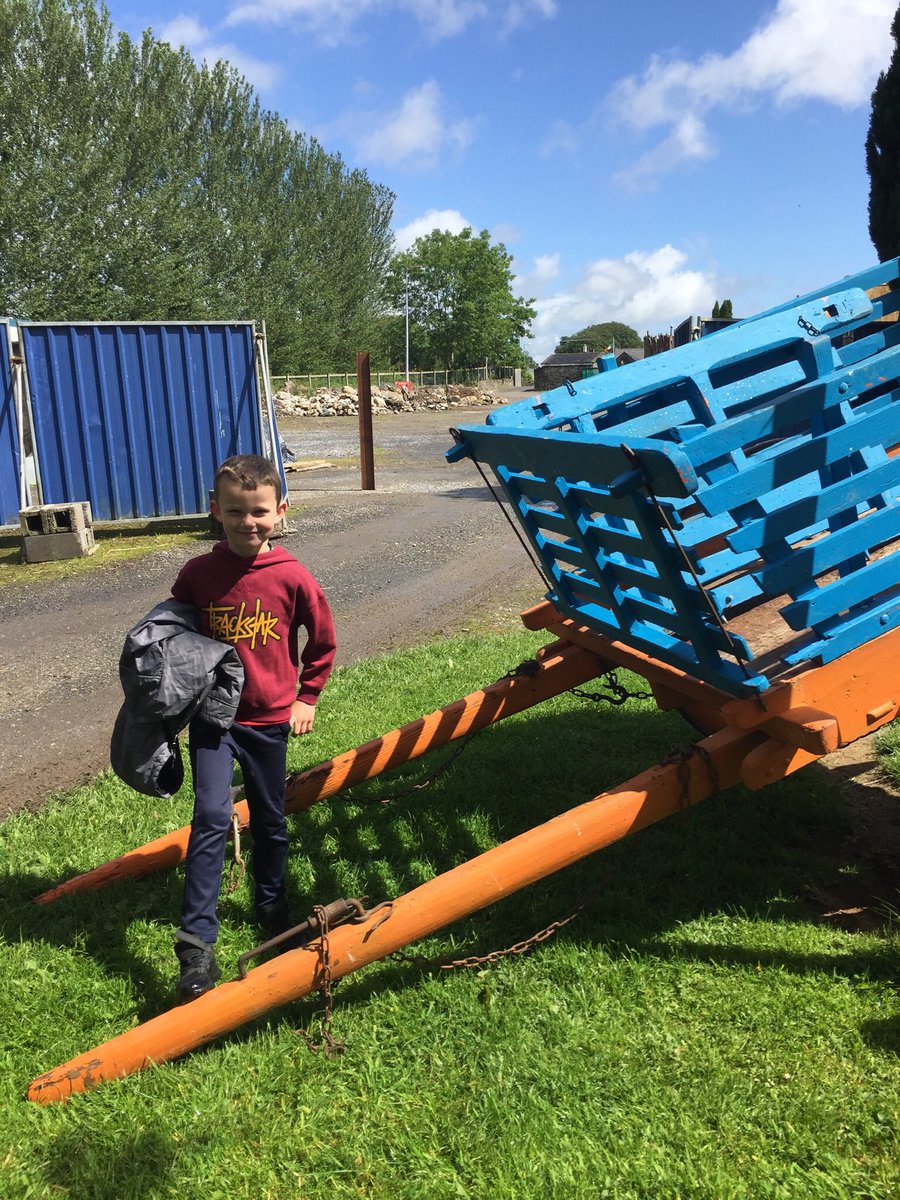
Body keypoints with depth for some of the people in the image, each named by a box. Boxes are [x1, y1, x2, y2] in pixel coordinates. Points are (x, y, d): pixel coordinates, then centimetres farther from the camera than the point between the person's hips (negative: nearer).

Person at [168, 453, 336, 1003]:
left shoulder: (292, 577, -10)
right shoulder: (197, 575, -8)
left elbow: (322, 640, 5)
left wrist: (307, 696, 7)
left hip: (270, 716, 1)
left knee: (271, 820, 15)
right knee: (212, 818, -13)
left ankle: (272, 904, 40)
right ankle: (197, 943, -6)